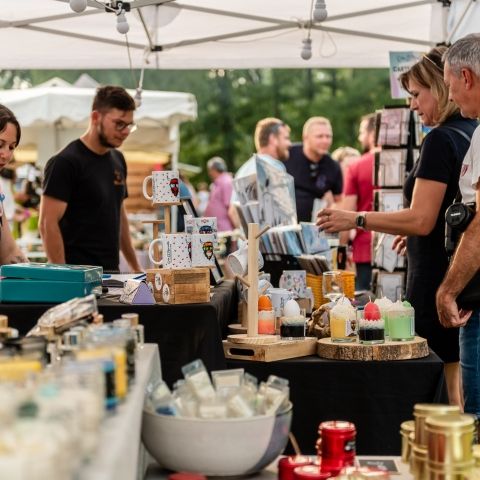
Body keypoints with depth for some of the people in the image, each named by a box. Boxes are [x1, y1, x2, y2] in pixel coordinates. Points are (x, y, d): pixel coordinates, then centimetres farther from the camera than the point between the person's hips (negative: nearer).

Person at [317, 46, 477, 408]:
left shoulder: (441, 140, -16)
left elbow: (420, 221, -19)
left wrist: (356, 220, -13)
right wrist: (416, 232, 23)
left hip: (439, 280, -9)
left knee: (445, 382, -2)